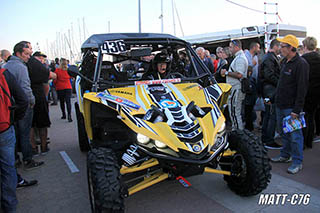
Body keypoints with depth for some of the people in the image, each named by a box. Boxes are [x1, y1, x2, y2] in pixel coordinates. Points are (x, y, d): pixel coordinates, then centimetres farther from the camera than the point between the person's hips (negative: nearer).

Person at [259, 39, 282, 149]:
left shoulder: (270, 57, 19)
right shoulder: (270, 58, -14)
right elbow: (269, 75, -23)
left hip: (268, 91, 11)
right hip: (272, 91, -11)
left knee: (268, 114, 16)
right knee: (273, 116, -7)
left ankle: (264, 138, 25)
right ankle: (269, 141, -1)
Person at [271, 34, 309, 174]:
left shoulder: (301, 64, -15)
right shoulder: (284, 62, 13)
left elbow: (302, 88, -18)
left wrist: (297, 109, -21)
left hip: (291, 107, -9)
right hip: (280, 105, 9)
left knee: (295, 135, -1)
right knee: (283, 132, 17)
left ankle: (297, 162, 11)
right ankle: (285, 155, 31)